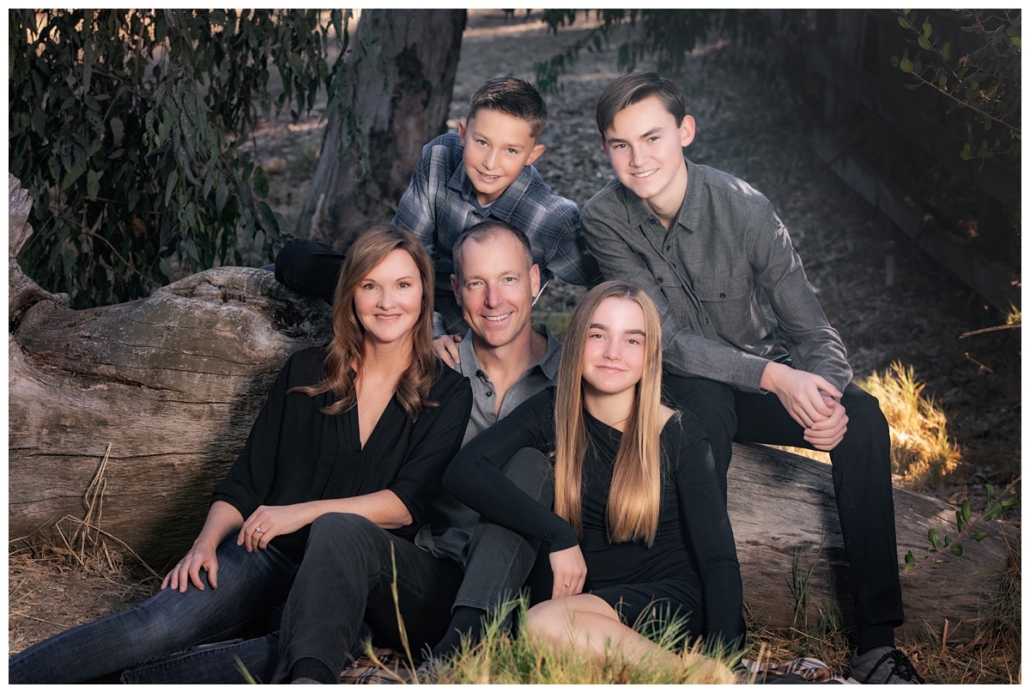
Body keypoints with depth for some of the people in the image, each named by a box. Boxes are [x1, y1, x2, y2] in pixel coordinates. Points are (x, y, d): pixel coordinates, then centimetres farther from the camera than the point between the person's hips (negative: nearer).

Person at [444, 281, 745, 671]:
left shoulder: (678, 435, -3)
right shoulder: (551, 414, 1)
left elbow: (720, 560, -8)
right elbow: (462, 472, -15)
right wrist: (559, 536, -21)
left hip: (672, 602, -3)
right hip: (584, 597, 3)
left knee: (546, 623, -33)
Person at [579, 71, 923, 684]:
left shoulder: (745, 209, -17)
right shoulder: (605, 218, -16)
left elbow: (815, 334, -13)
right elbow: (665, 340, -22)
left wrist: (824, 398, -37)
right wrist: (775, 378, -34)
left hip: (771, 378, 1)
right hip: (684, 388, -1)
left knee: (862, 415, -25)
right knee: (703, 402, -36)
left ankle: (878, 640, -21)